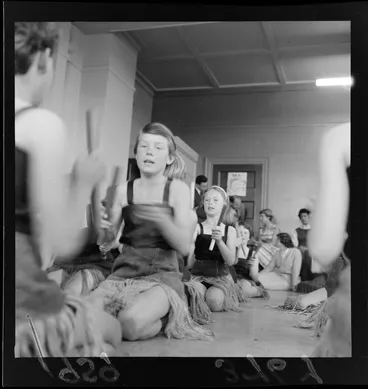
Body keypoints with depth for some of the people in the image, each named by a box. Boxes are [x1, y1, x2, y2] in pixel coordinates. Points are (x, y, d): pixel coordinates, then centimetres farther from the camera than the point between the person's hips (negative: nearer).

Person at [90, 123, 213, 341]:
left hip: (162, 273, -4)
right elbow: (111, 242, 7)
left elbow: (184, 247, -9)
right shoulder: (124, 190, 5)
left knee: (132, 323, -32)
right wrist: (105, 228, -17)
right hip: (126, 270, 4)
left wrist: (163, 221, -28)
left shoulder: (178, 189, -3)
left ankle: (166, 320, 3)